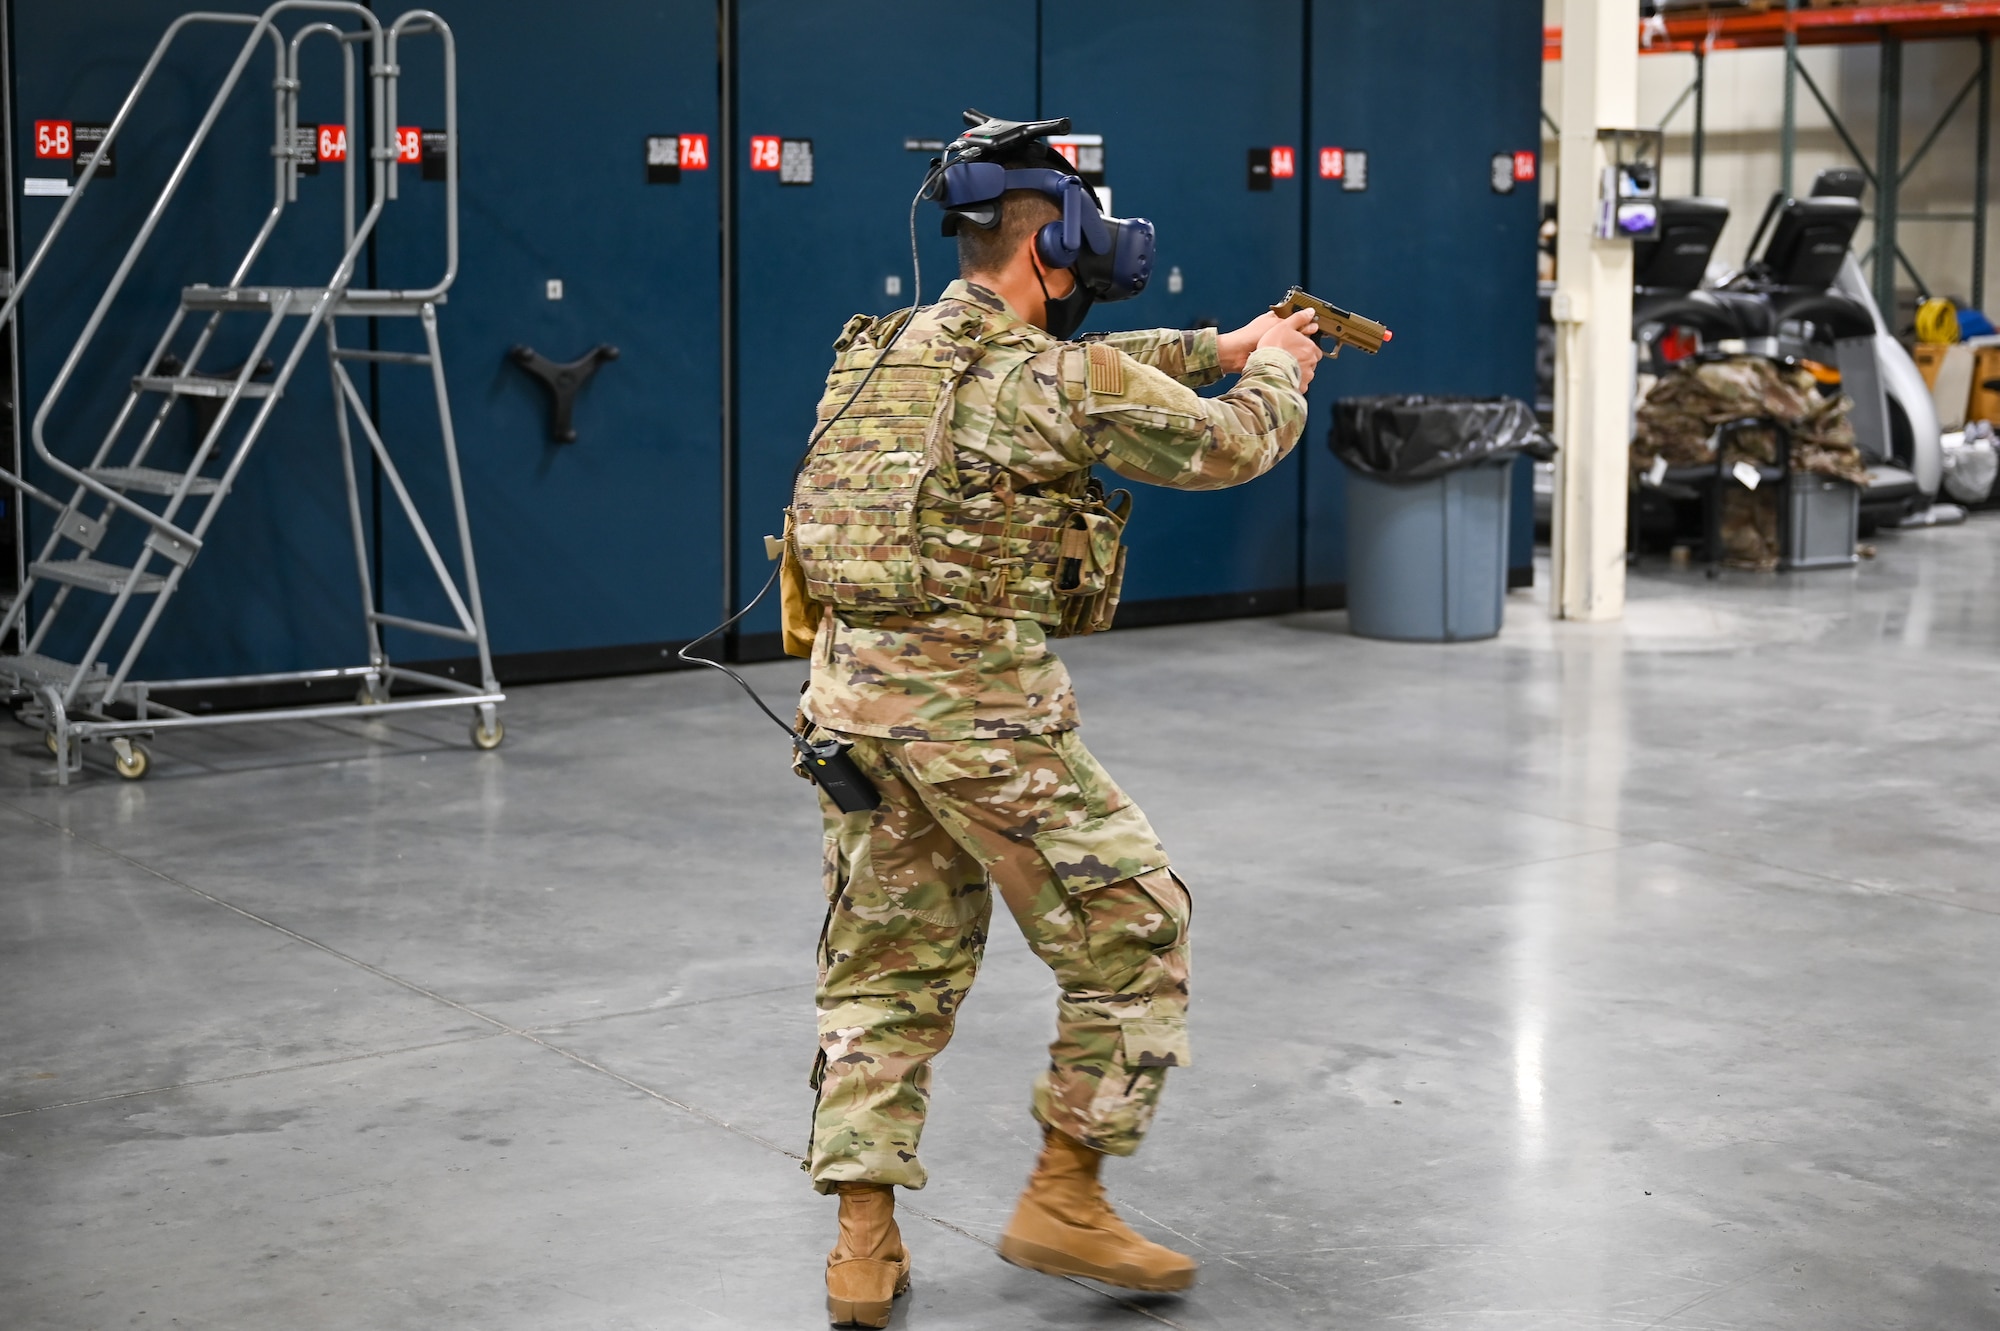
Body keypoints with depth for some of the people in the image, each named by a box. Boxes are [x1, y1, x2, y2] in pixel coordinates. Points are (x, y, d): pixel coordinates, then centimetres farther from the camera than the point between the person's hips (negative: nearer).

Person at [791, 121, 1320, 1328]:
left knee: (888, 969, 15)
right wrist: (1278, 374, 25)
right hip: (980, 705, -7)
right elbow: (1231, 447, 4)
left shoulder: (881, 351, 13)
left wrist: (1220, 346, 32)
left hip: (853, 692, 7)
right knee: (1136, 932, 9)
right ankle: (1065, 1199, 14)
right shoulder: (1061, 378, -9)